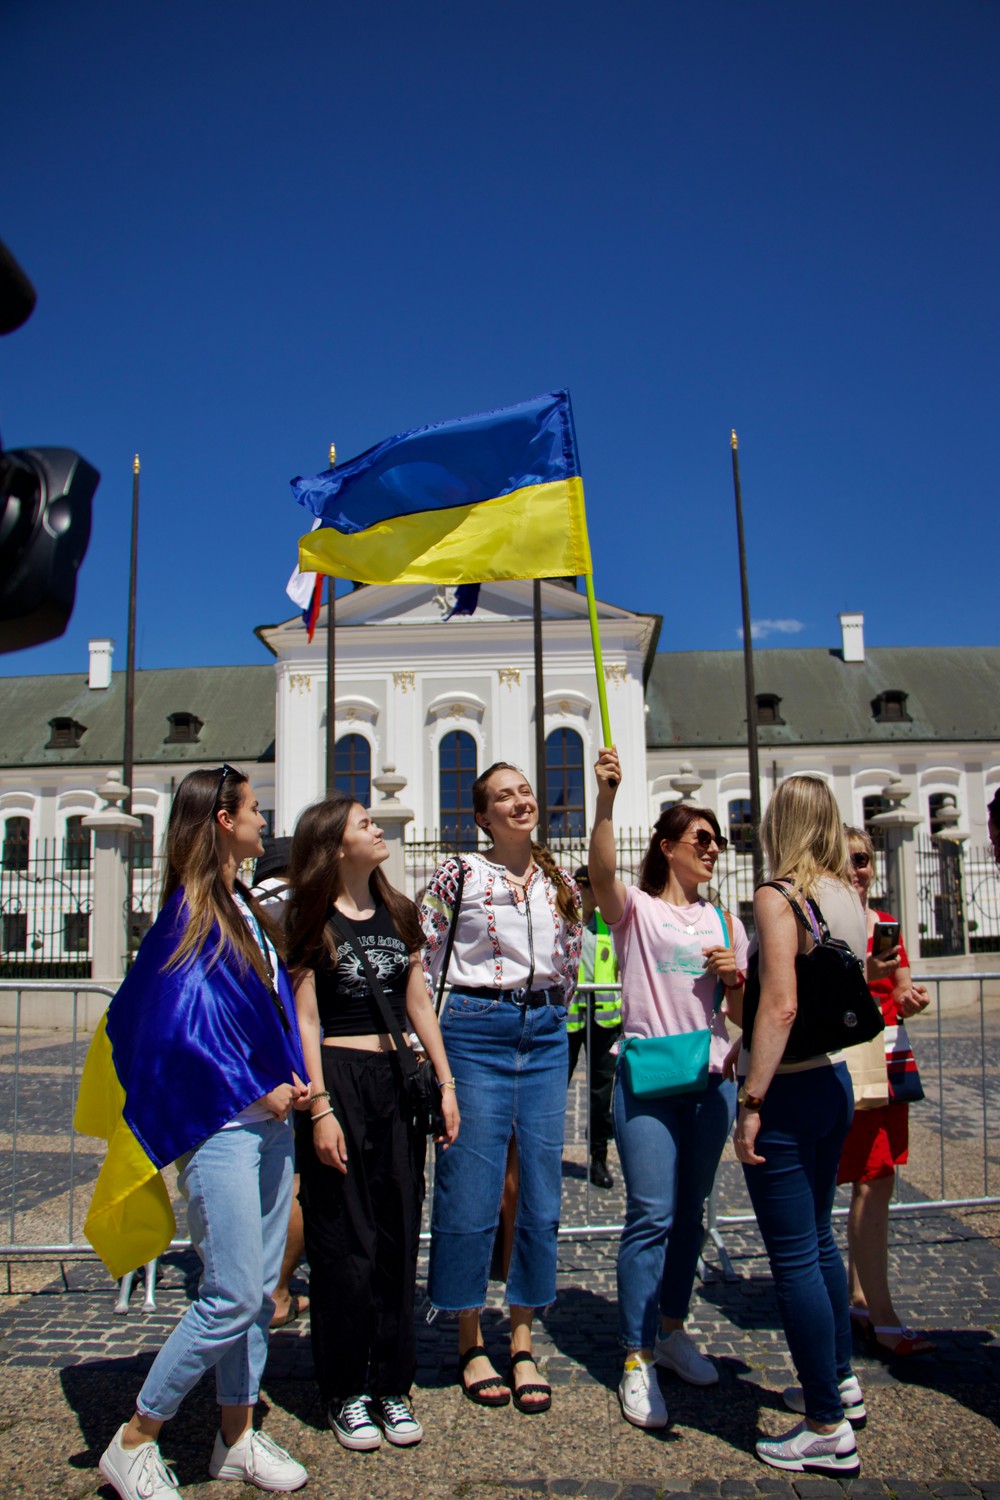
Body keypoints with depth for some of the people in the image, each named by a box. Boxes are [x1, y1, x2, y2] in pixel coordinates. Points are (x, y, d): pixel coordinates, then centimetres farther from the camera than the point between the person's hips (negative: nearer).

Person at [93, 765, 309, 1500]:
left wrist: (291, 1078, 6)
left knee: (259, 1290, 14)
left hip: (268, 1120, 8)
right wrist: (254, 1093, -12)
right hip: (222, 1127, -8)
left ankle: (238, 1437, 29)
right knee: (231, 1297, -3)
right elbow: (180, 1027, -21)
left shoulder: (245, 907, 11)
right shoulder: (192, 914, -15)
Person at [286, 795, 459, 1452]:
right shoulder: (314, 921, -4)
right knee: (345, 1243, 3)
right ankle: (346, 1394, 20)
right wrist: (319, 1108, -14)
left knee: (399, 1237, 9)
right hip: (338, 1078, -5)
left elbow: (419, 1004, 13)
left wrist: (445, 1083, 9)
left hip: (395, 1079, 5)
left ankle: (392, 1386, 23)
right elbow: (304, 1020, -7)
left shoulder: (399, 913, 11)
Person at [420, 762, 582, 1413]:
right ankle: (472, 1343, 19)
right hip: (475, 1033, -4)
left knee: (540, 1198, 6)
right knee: (470, 1195, 0)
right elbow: (420, 962, 0)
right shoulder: (458, 874, -2)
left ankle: (523, 1345, 21)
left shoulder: (561, 881, 10)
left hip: (545, 1037, 4)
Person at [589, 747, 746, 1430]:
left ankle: (672, 1330, 32)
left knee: (690, 1214, 14)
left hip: (713, 1079, 5)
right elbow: (601, 871, -24)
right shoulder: (636, 908, -1)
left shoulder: (724, 921, 14)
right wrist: (606, 799, -36)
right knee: (652, 1215, -8)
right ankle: (638, 1360, 4)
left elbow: (743, 1015, 15)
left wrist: (735, 977, -7)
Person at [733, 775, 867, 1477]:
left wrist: (751, 1102, -21)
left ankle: (828, 1431, 14)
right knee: (819, 1239, 23)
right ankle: (841, 1383, 38)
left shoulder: (780, 894, -17)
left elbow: (780, 1004, -25)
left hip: (788, 1090, -8)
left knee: (794, 1258, 3)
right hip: (834, 1079, 8)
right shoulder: (850, 897, 6)